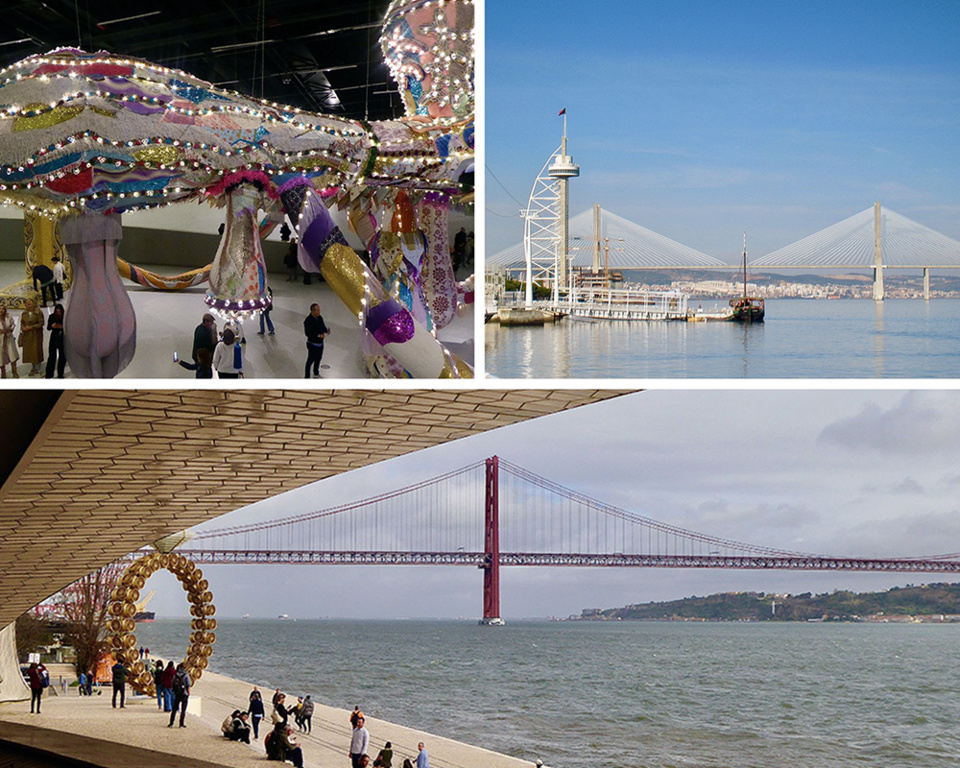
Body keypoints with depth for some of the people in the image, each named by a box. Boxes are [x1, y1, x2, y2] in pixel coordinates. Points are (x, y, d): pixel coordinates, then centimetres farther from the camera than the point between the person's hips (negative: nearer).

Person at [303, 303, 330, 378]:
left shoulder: (319, 318, 0)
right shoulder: (308, 320, -24)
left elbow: (323, 327, 10)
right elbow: (307, 333, -27)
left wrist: (326, 330, -13)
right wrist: (318, 335, -34)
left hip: (320, 343, 8)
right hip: (313, 344, -8)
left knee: (318, 358, 23)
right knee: (310, 360, 3)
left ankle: (316, 373, 45)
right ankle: (306, 377, 16)